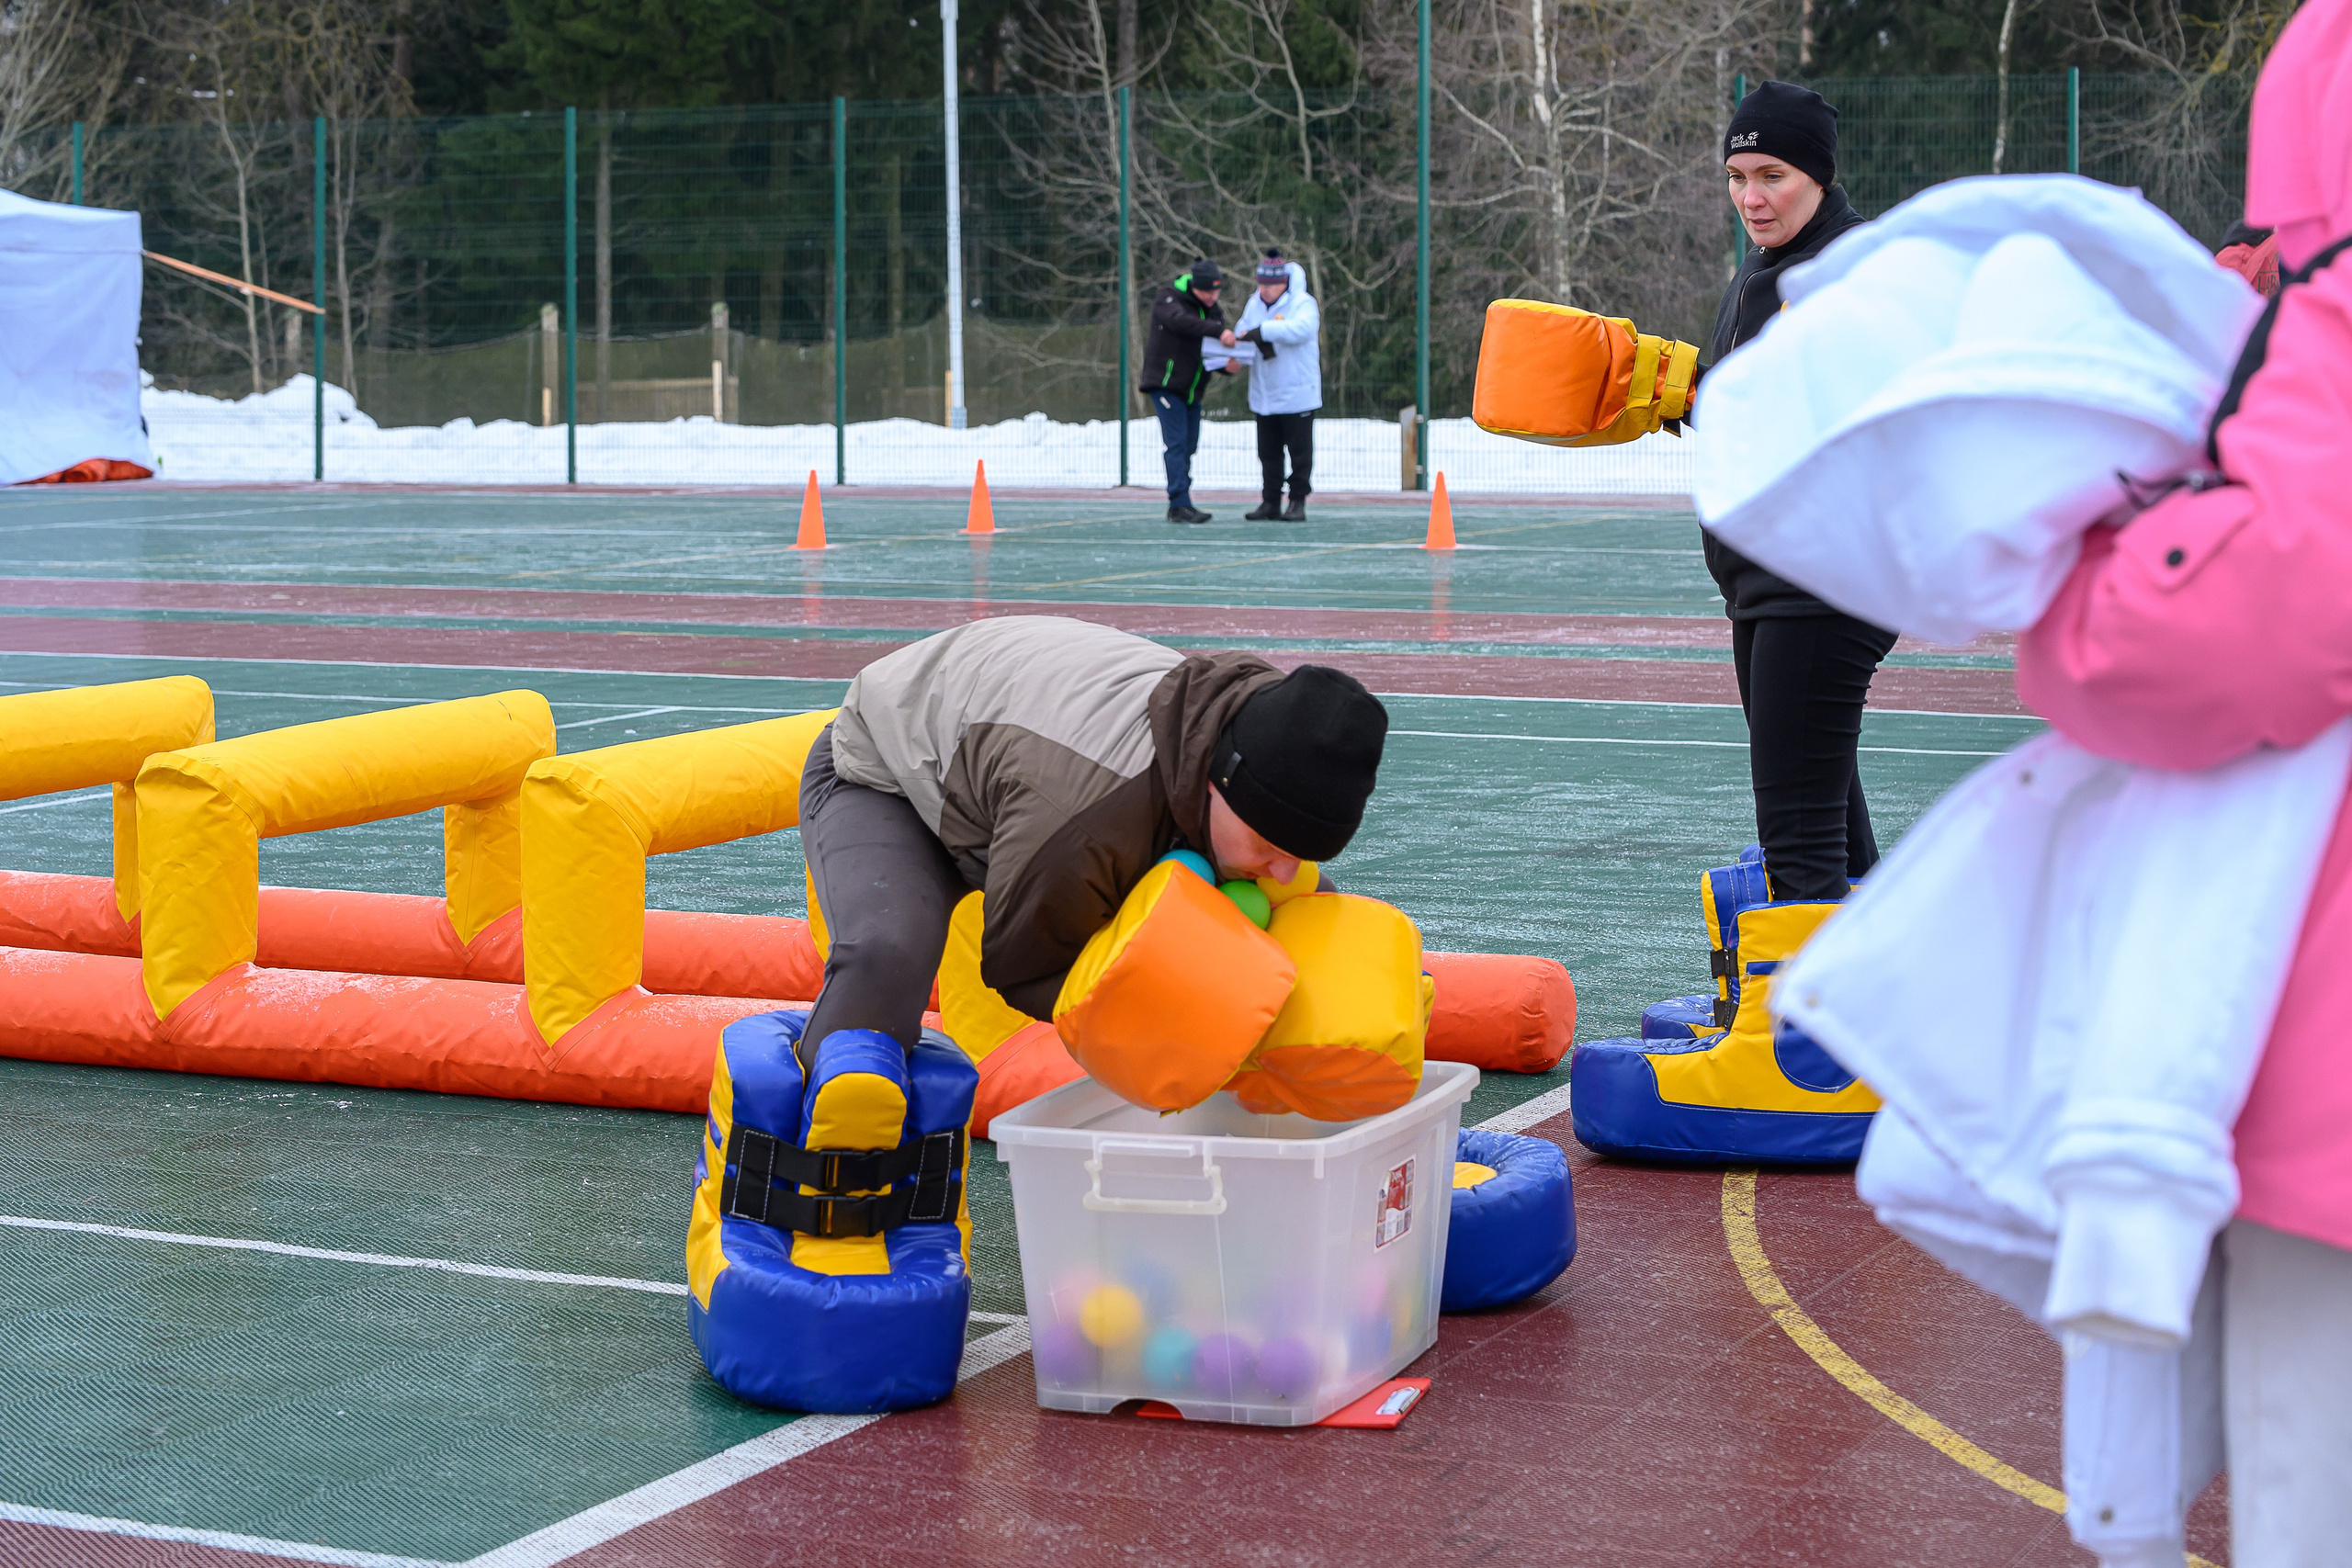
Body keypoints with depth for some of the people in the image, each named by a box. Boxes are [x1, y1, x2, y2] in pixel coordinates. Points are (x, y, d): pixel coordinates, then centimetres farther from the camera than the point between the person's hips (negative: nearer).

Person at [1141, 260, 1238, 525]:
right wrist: (1219, 331, -39)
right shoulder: (1169, 298, -8)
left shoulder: (1215, 311, 11)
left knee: (1189, 445, 8)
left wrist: (1227, 365, -13)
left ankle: (1179, 504, 15)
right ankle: (1180, 505, -18)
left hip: (1192, 391, 7)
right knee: (1177, 443, -14)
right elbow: (1180, 321, -31)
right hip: (1166, 383, -7)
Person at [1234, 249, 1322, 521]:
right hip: (1263, 394, 5)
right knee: (1268, 452, 8)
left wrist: (1262, 331, -32)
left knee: (1300, 452, 0)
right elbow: (1242, 331, 8)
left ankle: (1298, 502, 7)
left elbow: (1302, 328, -29)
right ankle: (1270, 503, 13)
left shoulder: (1303, 303, -10)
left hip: (1297, 394, -5)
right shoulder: (1254, 304, 11)